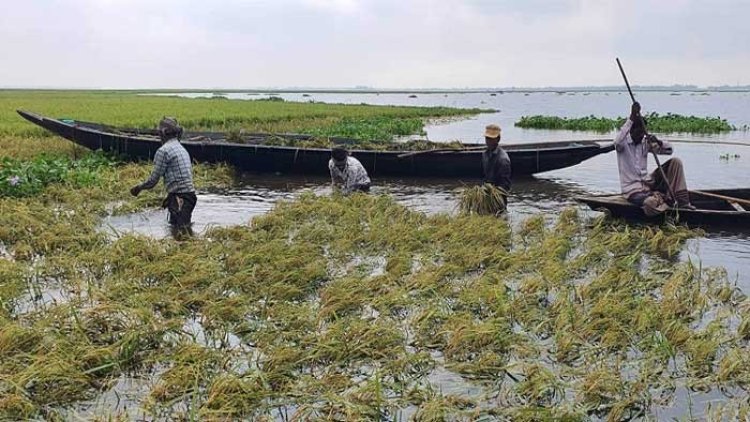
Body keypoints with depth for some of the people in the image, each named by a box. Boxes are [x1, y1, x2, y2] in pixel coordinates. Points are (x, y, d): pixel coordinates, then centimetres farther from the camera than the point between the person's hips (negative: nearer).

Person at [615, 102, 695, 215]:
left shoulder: (645, 143, 9)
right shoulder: (624, 143, -8)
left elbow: (669, 150, 6)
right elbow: (617, 141, -35)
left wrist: (658, 142, -16)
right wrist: (631, 119, -38)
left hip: (648, 183, 7)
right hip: (633, 190, -7)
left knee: (675, 162, -5)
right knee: (651, 203, -39)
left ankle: (681, 200, -8)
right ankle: (664, 199, 0)